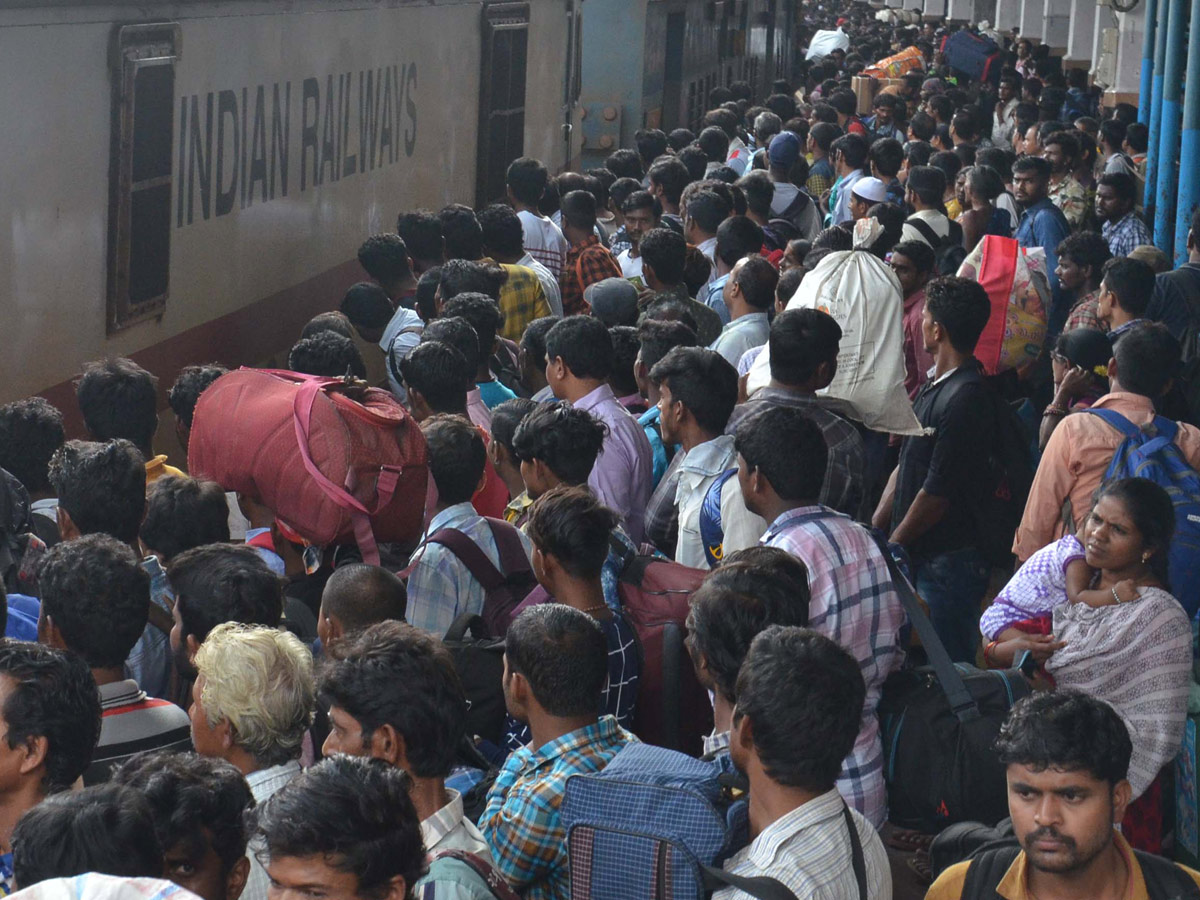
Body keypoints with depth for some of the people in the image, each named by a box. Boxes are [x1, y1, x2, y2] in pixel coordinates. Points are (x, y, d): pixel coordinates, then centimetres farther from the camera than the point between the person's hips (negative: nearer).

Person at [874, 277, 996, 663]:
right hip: (917, 557, 10)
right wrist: (873, 530, 11)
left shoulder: (965, 400, -20)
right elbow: (904, 468, 18)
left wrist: (890, 547, -9)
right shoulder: (934, 387, 12)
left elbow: (937, 493, -19)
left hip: (947, 562, -10)